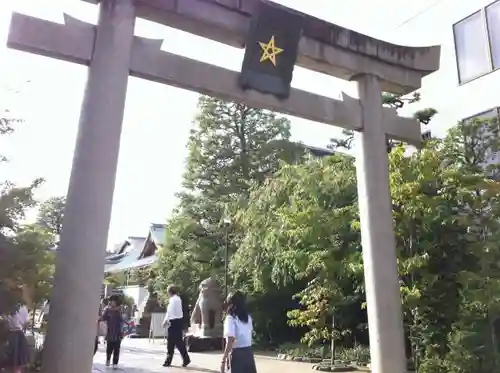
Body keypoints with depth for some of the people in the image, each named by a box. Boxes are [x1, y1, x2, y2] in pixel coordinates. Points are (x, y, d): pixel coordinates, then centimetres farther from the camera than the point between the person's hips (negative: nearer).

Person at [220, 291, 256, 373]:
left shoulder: (231, 318, -12)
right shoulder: (248, 317, 8)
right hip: (248, 352, 6)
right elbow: (248, 336, 10)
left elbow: (230, 342, -17)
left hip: (237, 353, -6)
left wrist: (223, 360, -15)